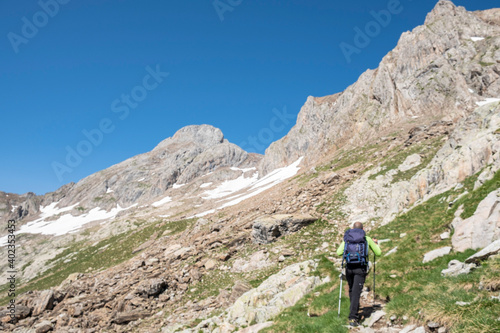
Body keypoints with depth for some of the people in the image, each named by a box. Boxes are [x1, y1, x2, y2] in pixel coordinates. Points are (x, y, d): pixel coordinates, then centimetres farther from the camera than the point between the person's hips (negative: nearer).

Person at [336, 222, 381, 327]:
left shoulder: (347, 238, 8)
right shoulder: (367, 239, 6)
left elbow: (339, 253, 4)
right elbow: (378, 253, 13)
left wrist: (341, 245, 25)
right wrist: (376, 244, 34)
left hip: (349, 267, 2)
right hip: (361, 268, -2)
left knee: (351, 290, 22)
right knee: (356, 292, -6)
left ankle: (354, 311, 33)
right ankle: (353, 318, -13)